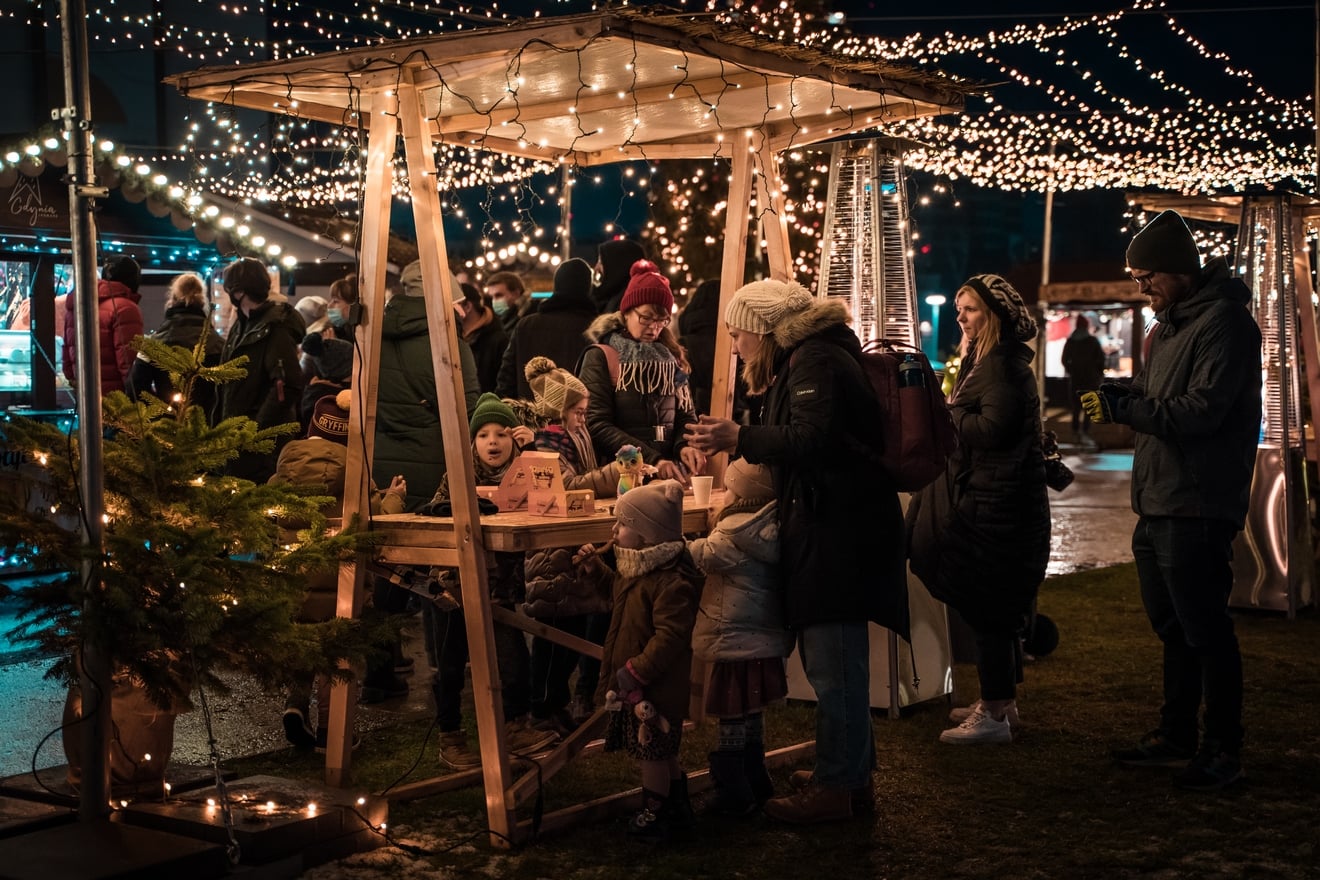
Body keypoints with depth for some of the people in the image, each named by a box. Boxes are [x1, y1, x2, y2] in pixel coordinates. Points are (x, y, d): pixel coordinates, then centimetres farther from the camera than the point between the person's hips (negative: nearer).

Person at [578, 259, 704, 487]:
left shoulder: (671, 357, 16)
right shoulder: (601, 357, 1)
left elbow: (685, 415, 16)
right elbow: (597, 425, -8)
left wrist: (685, 446, -7)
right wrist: (651, 459, -18)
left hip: (671, 474, 4)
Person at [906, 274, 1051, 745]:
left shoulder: (1002, 364, -15)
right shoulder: (986, 359, 19)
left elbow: (993, 427, -24)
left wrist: (946, 414, -11)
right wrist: (953, 417, 5)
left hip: (996, 505, -11)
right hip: (991, 499, 11)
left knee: (985, 606, -7)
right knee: (997, 605, 17)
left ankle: (994, 714, -1)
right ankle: (1002, 701, 26)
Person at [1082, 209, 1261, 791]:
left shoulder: (1224, 321, -14)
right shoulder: (1170, 322, 18)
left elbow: (1202, 411, -23)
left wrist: (1123, 407, -22)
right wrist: (1120, 399, 1)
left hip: (1196, 508, -10)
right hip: (1157, 503, 10)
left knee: (1204, 630, -3)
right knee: (1171, 627, 17)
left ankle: (1223, 749, 7)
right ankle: (1176, 737, 28)